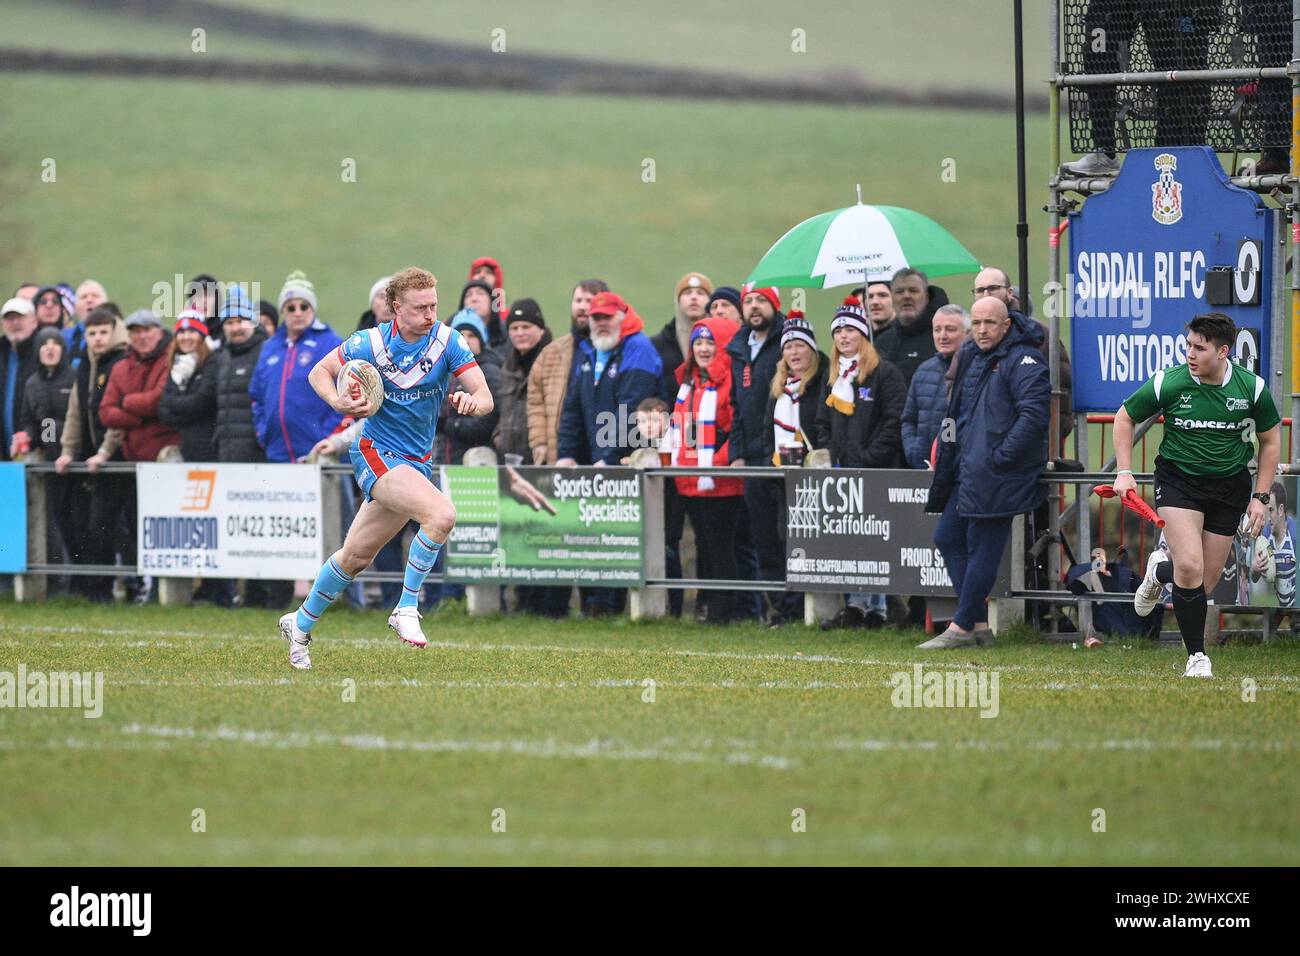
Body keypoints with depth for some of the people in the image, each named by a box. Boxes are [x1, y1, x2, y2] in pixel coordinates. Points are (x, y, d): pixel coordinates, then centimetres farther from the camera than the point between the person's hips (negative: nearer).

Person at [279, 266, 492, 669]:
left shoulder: (448, 341, -7)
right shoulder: (370, 343, -11)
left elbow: (485, 397, -11)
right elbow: (319, 372, 2)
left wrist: (473, 402, -36)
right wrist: (339, 402, -19)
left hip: (416, 463, 4)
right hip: (376, 453, -4)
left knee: (356, 557, 13)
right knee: (441, 514, -28)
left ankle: (301, 625, 32)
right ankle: (406, 609, -16)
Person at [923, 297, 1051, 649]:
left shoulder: (1023, 362, -12)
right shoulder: (971, 357, 15)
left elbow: (1034, 415, -22)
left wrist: (1000, 456, -22)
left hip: (998, 475, -10)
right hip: (967, 472, 10)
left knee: (982, 547, -5)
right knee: (948, 538, 11)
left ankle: (962, 627, 1)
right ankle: (979, 624, 13)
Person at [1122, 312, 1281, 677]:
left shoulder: (1252, 388, -9)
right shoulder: (1167, 383, -14)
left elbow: (1270, 439, 7)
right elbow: (1125, 417, 3)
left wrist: (1261, 497, 2)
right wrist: (1124, 472, -5)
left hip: (1229, 484, 2)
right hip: (1178, 479, -2)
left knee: (1205, 582, 2)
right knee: (1190, 567, -21)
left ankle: (1160, 571, 38)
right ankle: (1197, 657, -5)